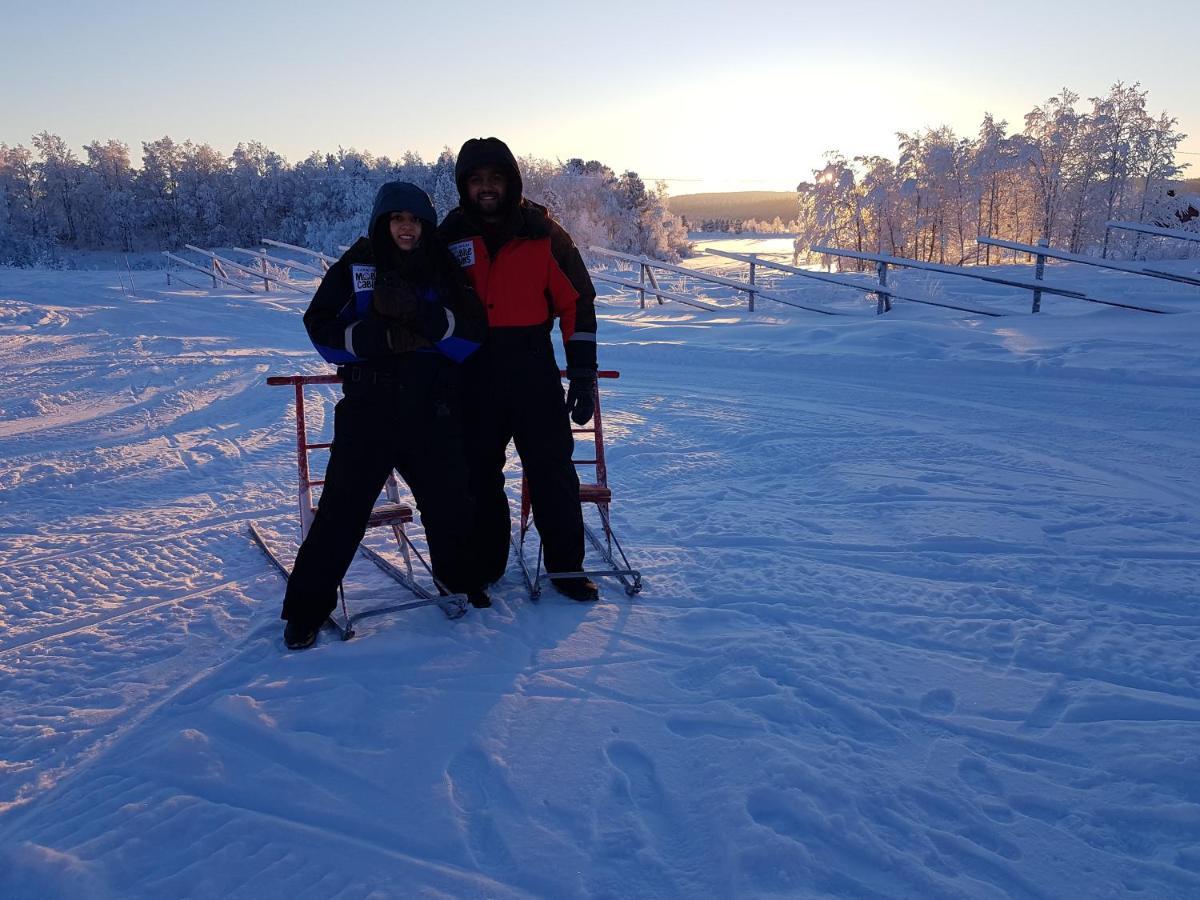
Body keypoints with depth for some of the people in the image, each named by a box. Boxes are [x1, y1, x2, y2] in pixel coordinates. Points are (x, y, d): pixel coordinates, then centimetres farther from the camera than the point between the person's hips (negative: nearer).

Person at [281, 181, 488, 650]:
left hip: (434, 410, 2)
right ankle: (307, 606, 12)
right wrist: (380, 336, -18)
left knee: (449, 498, 9)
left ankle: (461, 579, 35)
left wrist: (425, 316, -19)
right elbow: (321, 327, -2)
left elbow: (473, 334, -2)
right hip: (368, 408, -1)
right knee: (343, 505, -2)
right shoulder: (354, 266, 4)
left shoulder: (445, 271, 7)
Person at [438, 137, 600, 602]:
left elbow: (577, 302, 0)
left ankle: (567, 564, 17)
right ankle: (484, 564, 25)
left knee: (552, 470, 2)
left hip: (534, 372, -1)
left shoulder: (543, 233, -1)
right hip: (471, 375, 2)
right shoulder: (450, 236, 4)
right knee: (478, 473, 9)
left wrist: (583, 375, -5)